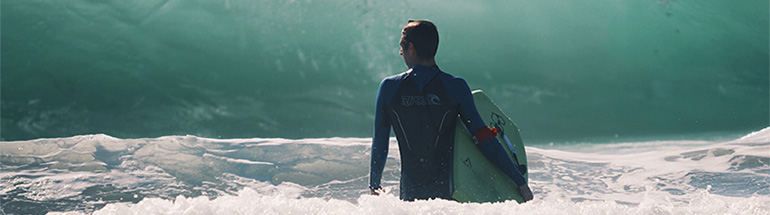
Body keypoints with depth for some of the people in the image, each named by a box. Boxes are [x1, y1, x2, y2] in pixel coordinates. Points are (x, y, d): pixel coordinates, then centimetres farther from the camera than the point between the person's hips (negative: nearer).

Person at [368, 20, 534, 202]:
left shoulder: (389, 87, -1)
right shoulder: (455, 87, -6)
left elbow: (379, 143, 6)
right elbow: (484, 138, -8)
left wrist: (374, 186, 19)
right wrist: (520, 181, -3)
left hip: (410, 195, 2)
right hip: (447, 191, -2)